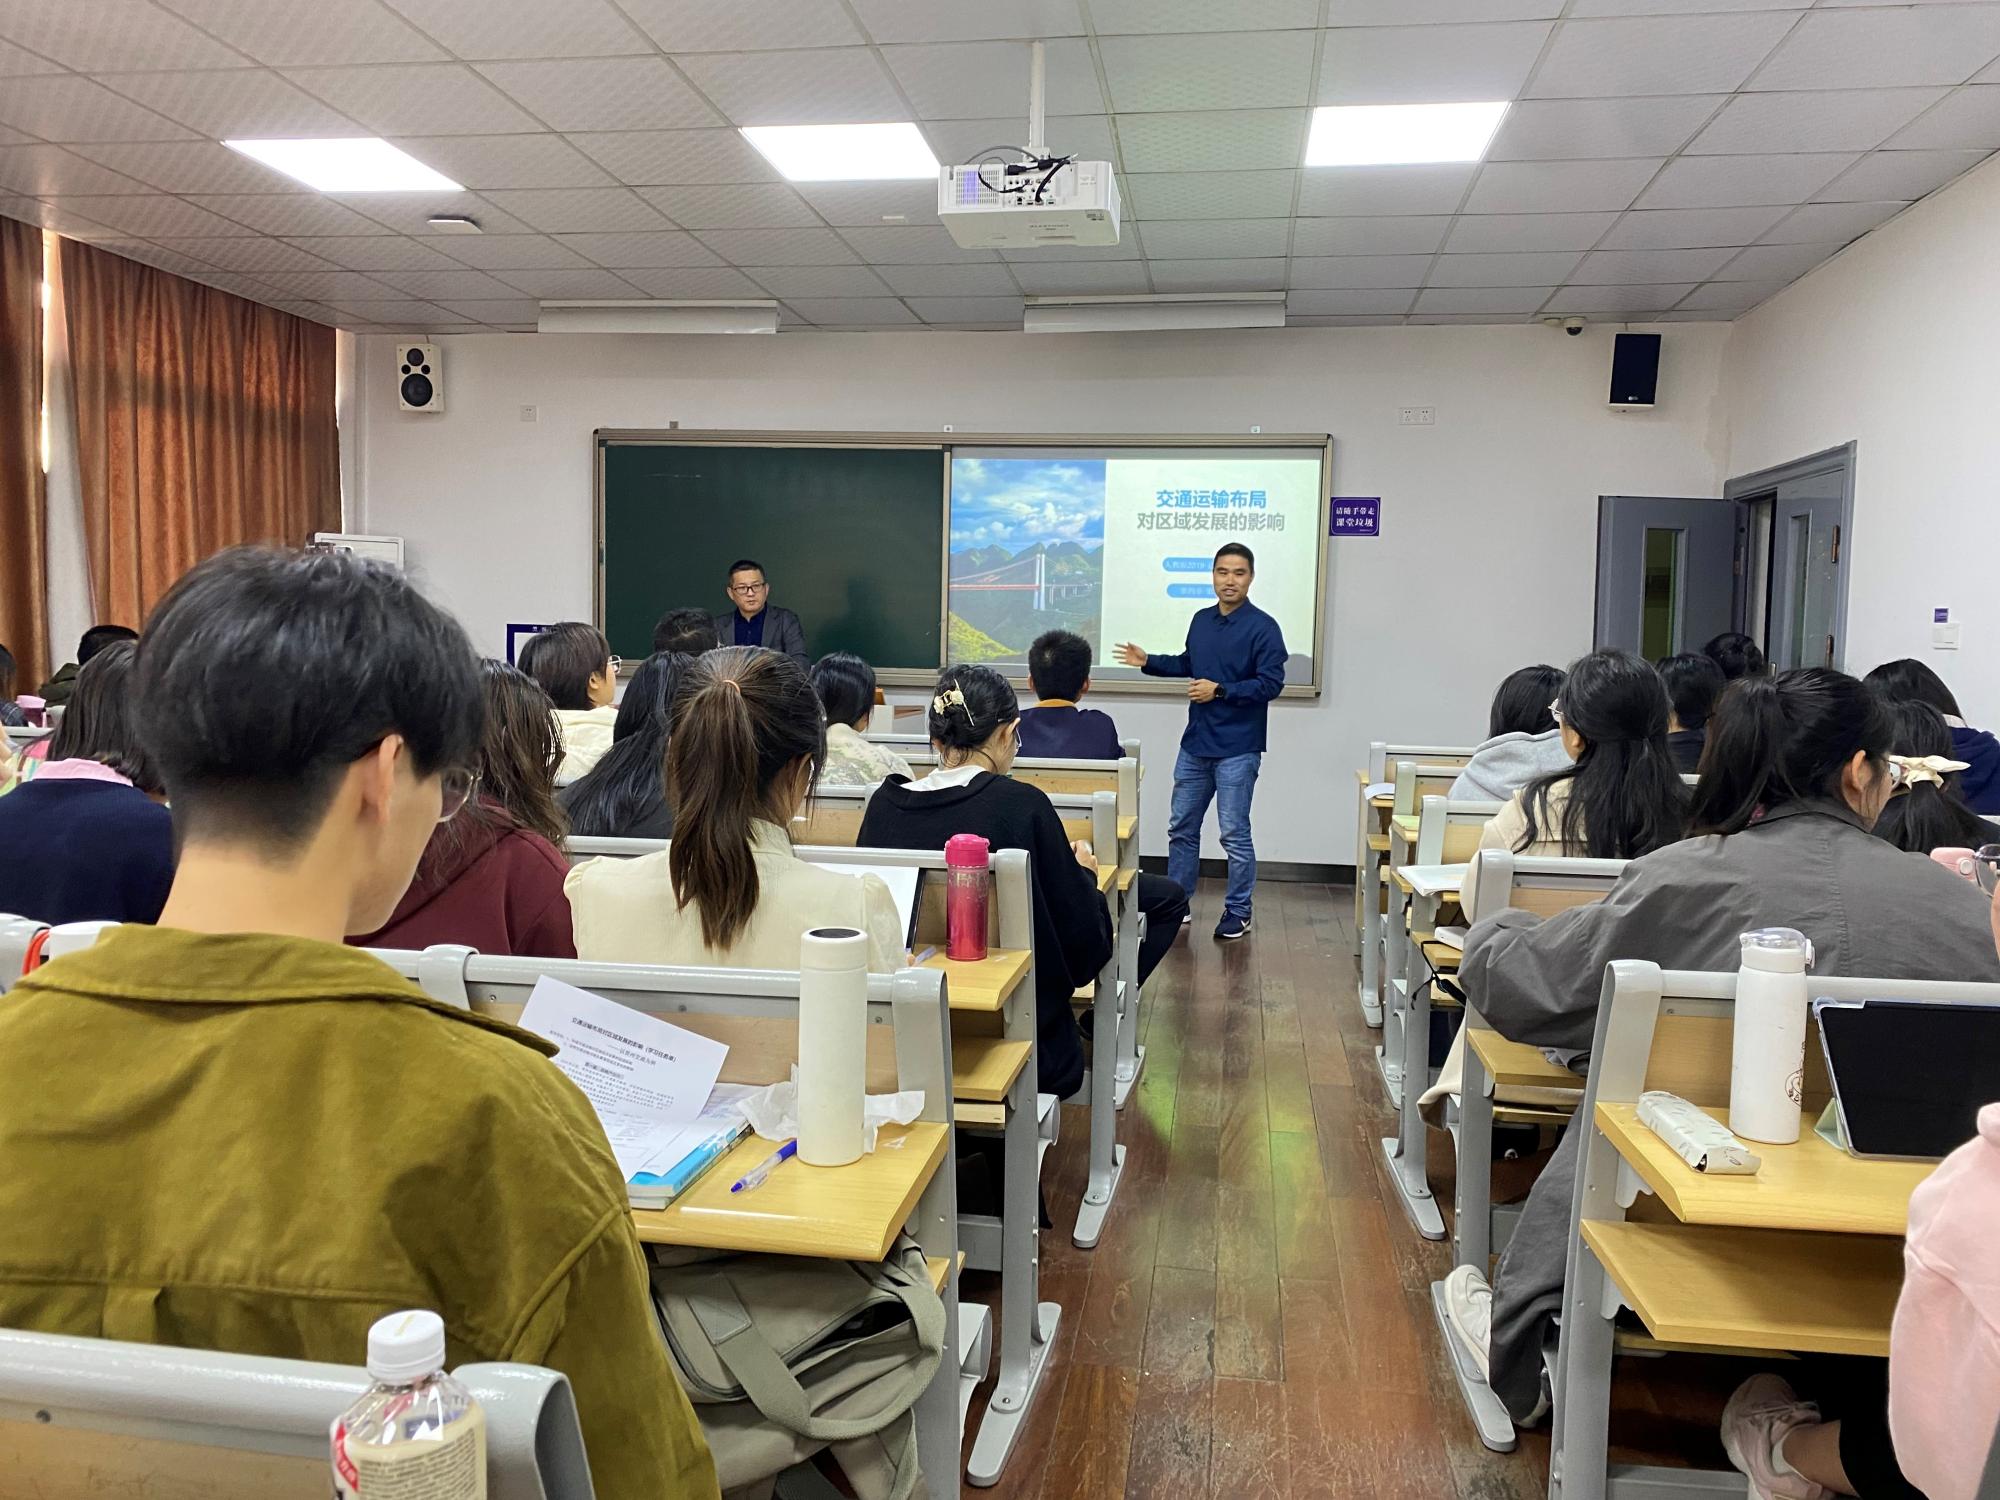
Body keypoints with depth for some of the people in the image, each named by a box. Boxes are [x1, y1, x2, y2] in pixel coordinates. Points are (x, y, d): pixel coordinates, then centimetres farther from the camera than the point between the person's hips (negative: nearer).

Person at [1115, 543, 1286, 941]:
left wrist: (1220, 690, -20)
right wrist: (1148, 663, 14)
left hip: (1237, 749, -7)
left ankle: (1238, 913, 14)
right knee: (1181, 828, 13)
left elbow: (1270, 683, -16)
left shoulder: (1262, 628, -11)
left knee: (1235, 834, 0)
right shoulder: (1201, 621, 9)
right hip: (1195, 744, 7)